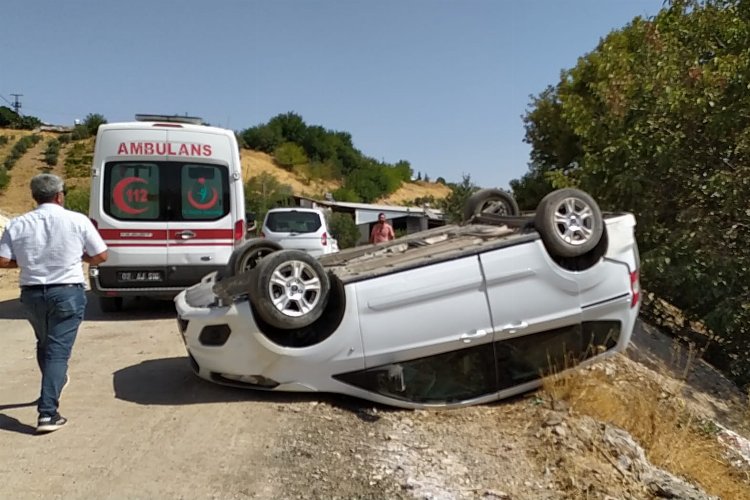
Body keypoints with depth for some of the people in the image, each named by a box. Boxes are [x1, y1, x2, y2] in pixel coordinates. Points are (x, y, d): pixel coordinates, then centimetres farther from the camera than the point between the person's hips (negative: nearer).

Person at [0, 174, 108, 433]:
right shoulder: (77, 220, -8)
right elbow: (100, 256, -3)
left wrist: (26, 260, 14)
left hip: (31, 294, 4)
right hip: (67, 293, -3)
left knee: (44, 344, 26)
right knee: (58, 350, -1)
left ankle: (54, 381, 49)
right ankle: (47, 412, -7)